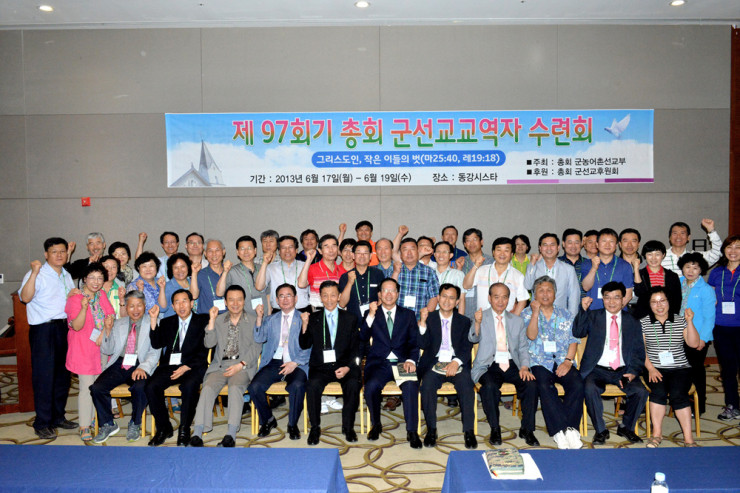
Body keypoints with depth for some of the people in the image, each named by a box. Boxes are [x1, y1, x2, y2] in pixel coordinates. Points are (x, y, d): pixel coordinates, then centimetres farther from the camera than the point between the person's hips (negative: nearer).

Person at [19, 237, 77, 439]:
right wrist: (34, 273, -31)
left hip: (64, 328, 7)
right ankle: (42, 423, 5)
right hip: (43, 330, -7)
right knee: (44, 375, -4)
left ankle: (58, 417, 24)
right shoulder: (38, 274, -7)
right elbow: (25, 297, -24)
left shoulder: (66, 276, 17)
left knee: (63, 373, 12)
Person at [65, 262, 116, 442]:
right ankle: (84, 427, 5)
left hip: (102, 345, 5)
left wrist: (105, 331, -8)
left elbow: (111, 316, 12)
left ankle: (96, 419, 21)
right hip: (84, 348, -5)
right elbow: (76, 326, -17)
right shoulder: (75, 298, -11)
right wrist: (84, 307, -32)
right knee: (87, 387, -5)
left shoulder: (102, 295, 8)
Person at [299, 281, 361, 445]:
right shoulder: (313, 318, 12)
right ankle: (315, 427, -10)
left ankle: (348, 426, -8)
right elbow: (304, 345, 5)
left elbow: (355, 348, 7)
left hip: (344, 365, 0)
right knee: (312, 386, -30)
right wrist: (305, 325, -11)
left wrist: (347, 367, -9)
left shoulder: (350, 319, 11)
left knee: (353, 385, -29)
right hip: (320, 366, 0)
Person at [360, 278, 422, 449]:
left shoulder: (408, 315, 15)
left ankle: (412, 431, -19)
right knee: (371, 386, -30)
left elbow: (414, 343, 7)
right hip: (379, 363, 0)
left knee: (411, 385, -32)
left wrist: (411, 360, -12)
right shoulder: (371, 314, 13)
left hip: (402, 363, 0)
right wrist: (371, 315, -14)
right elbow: (363, 338, -2)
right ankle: (375, 425, -2)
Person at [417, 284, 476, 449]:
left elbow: (467, 347, 3)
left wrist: (456, 362, -16)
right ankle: (431, 429, -15)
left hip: (457, 364, 1)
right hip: (434, 363, 0)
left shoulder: (464, 321, 14)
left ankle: (468, 430, -16)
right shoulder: (429, 318, 11)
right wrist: (423, 322, -15)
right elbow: (423, 344, -1)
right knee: (427, 385, -29)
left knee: (466, 385, -28)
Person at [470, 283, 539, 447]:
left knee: (531, 385, -25)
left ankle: (527, 429, -6)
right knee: (490, 386, -33)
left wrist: (524, 367, -4)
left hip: (512, 365, 3)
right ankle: (495, 429, -12)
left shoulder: (517, 321, 18)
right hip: (489, 365, -2)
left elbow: (523, 348, 15)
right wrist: (477, 323, -26)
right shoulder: (481, 317, 10)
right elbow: (473, 339, -5)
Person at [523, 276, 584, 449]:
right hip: (539, 362, -2)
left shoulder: (564, 315, 19)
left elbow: (573, 340, 10)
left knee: (577, 384, -27)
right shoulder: (528, 313, 12)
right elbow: (531, 335, -5)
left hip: (563, 362, 2)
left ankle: (568, 428, -22)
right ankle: (561, 430, -28)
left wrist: (568, 361, -6)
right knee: (544, 386, -32)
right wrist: (536, 311, -10)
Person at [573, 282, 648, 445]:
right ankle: (600, 430, -10)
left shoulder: (633, 322, 12)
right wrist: (583, 310, -21)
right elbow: (577, 332, -9)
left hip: (623, 371, 2)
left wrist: (633, 372, -6)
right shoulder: (593, 317, 8)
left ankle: (626, 427, 3)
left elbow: (639, 352, 11)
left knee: (641, 391, -23)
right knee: (590, 388, -31)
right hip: (597, 370, -2)